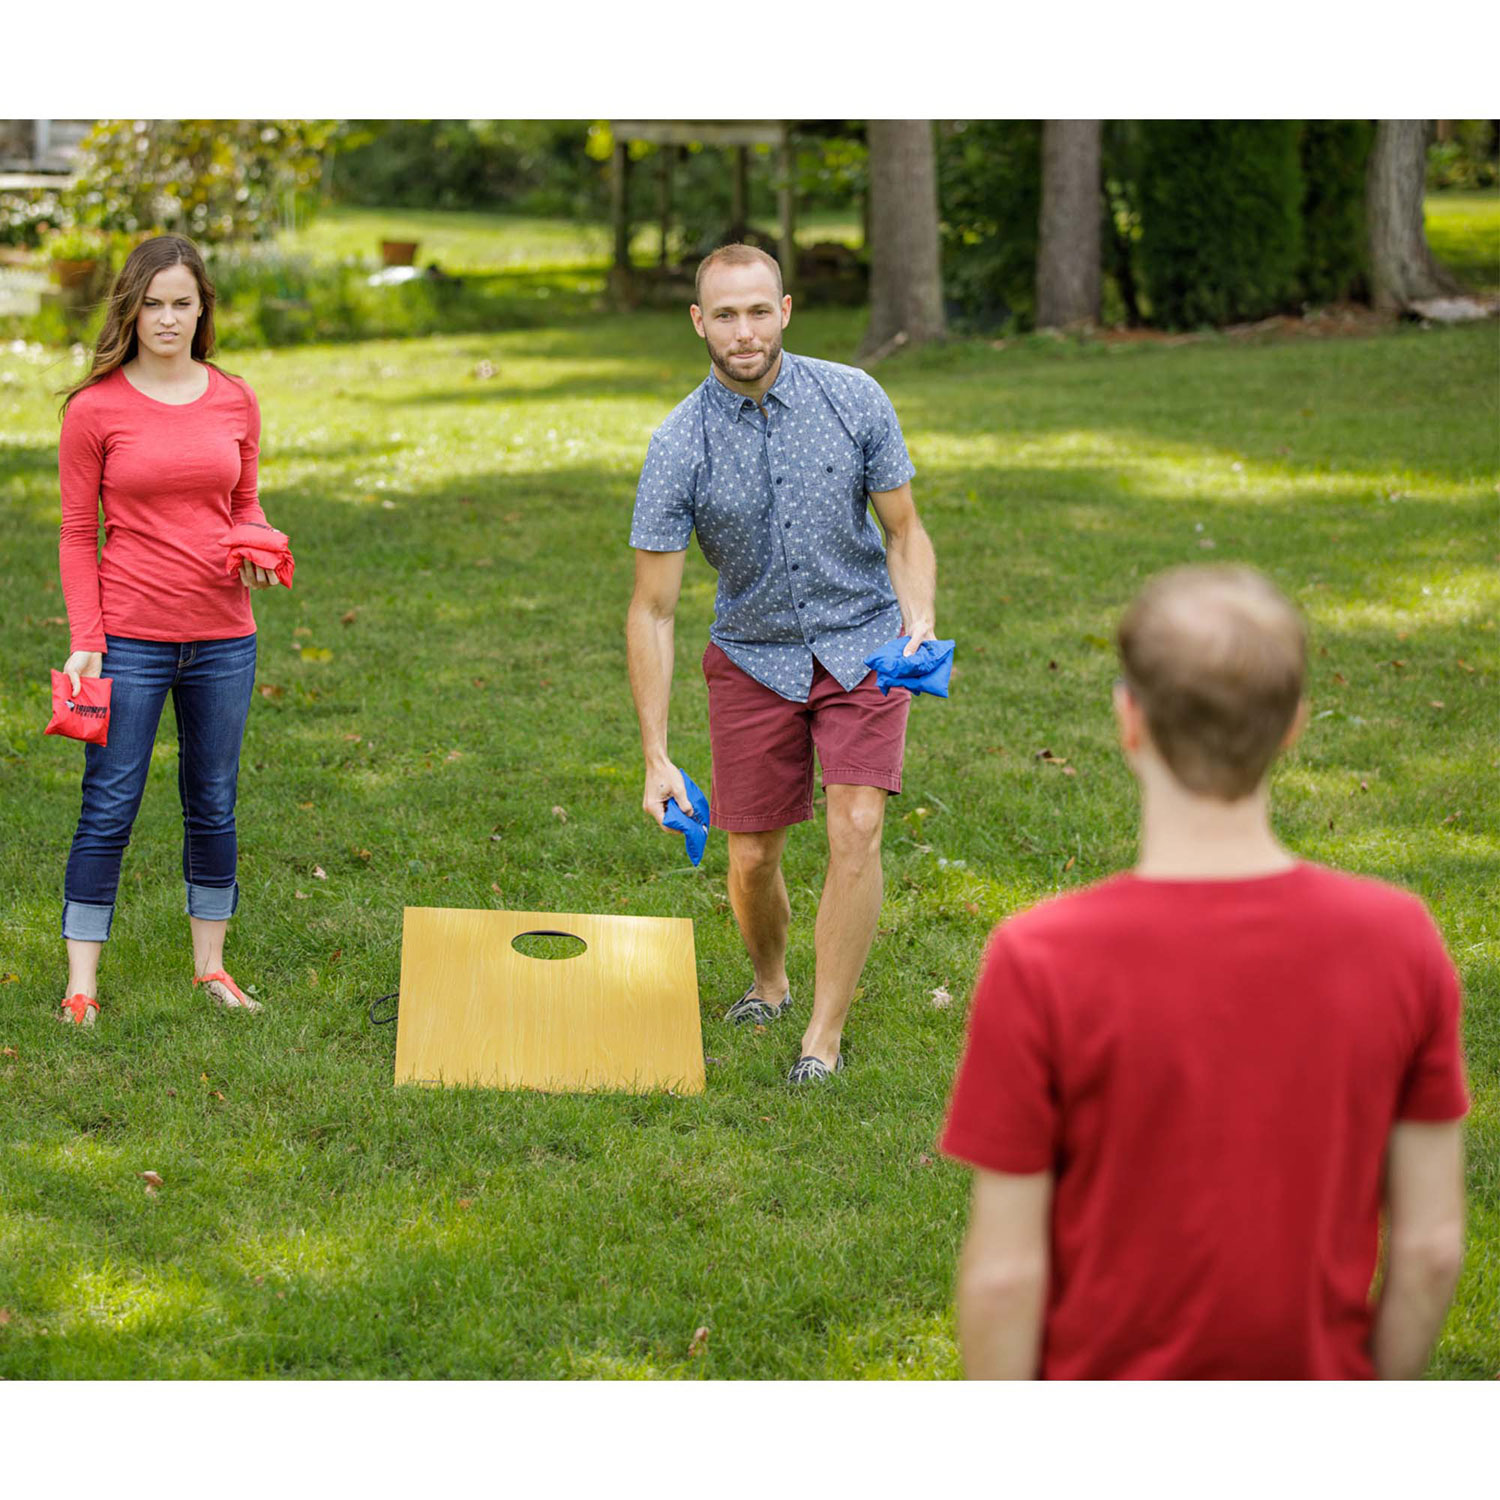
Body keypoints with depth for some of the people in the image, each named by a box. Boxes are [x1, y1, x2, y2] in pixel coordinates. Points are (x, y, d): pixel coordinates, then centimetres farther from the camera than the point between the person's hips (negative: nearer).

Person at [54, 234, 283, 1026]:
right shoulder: (95, 409, -5)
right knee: (108, 809, 0)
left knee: (214, 805, 12)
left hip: (223, 638, 3)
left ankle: (210, 966, 25)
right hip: (130, 635, -3)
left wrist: (256, 550, -5)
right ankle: (81, 984, 7)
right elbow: (77, 535, -2)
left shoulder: (234, 401, 5)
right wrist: (85, 641, -8)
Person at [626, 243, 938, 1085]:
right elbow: (653, 611, -12)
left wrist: (919, 625, -20)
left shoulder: (853, 400, -11)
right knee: (752, 857, 3)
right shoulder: (680, 447, -15)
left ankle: (825, 1037, -8)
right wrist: (657, 758, -16)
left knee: (856, 830, -17)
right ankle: (770, 985, 35)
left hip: (863, 645, 0)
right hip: (754, 659, 1)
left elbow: (904, 532, 0)